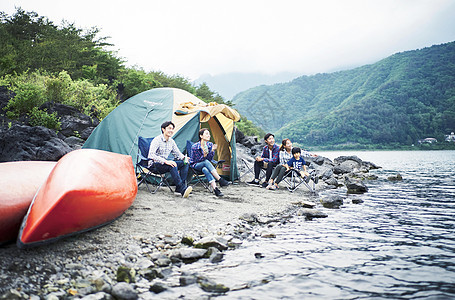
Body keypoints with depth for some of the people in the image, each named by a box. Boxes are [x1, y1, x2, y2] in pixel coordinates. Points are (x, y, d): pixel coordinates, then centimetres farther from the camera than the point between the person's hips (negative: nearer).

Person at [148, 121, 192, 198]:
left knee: (185, 163, -13)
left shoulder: (172, 142, 9)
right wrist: (165, 161, -36)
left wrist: (183, 157, -8)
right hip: (154, 165, -7)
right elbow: (151, 155, -26)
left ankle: (179, 188, -23)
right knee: (172, 165, -35)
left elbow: (178, 154, 17)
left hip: (164, 164, 7)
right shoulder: (157, 140, -13)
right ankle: (182, 189, -40)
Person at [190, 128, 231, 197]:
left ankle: (215, 189, -51)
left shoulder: (210, 144, -2)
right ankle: (220, 180, -43)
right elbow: (197, 160, -14)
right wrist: (204, 156, -32)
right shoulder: (195, 147, -16)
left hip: (204, 165, 3)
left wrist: (212, 151, -21)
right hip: (195, 165, -3)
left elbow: (210, 159, -4)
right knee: (206, 162, -37)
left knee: (205, 170, -36)